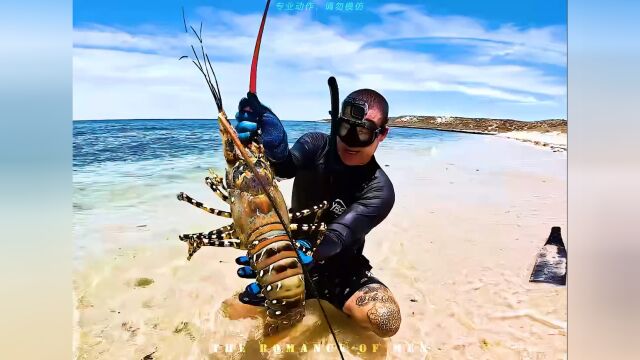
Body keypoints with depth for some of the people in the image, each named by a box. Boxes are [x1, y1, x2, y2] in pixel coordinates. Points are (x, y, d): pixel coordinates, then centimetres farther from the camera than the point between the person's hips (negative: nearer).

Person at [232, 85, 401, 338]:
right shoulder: (316, 145, -12)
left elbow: (338, 234, -35)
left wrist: (308, 251, -56)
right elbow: (285, 167, -33)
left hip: (338, 267, -2)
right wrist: (274, 145, -56)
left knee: (386, 320, -28)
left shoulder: (379, 190, -20)